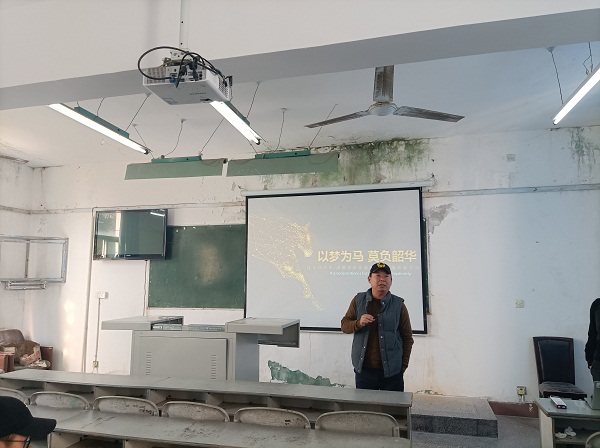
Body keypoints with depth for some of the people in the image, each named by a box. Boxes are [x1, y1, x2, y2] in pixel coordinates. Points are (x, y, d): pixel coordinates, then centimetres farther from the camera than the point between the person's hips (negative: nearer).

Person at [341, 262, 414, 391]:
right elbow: (344, 325, 5)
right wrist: (359, 323, -15)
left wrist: (403, 365, 0)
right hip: (363, 369, 1)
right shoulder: (358, 300, 3)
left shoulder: (398, 305, -2)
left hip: (391, 371, -1)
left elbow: (407, 337, 4)